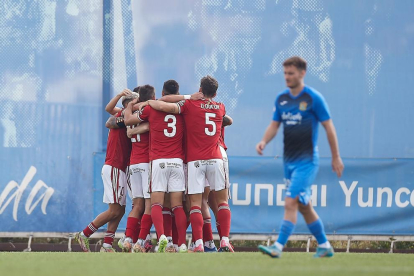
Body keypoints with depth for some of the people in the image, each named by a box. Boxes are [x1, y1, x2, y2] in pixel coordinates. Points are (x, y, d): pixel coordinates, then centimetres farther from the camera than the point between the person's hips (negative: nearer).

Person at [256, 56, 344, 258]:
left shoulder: (313, 98, -9)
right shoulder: (281, 98, 8)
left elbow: (329, 127, -5)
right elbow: (274, 125, 14)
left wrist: (336, 157, -3)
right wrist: (264, 141, -7)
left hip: (307, 160, -7)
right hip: (289, 161, 7)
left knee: (290, 203, -17)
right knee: (304, 207, 14)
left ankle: (278, 247, -22)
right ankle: (324, 246, 26)